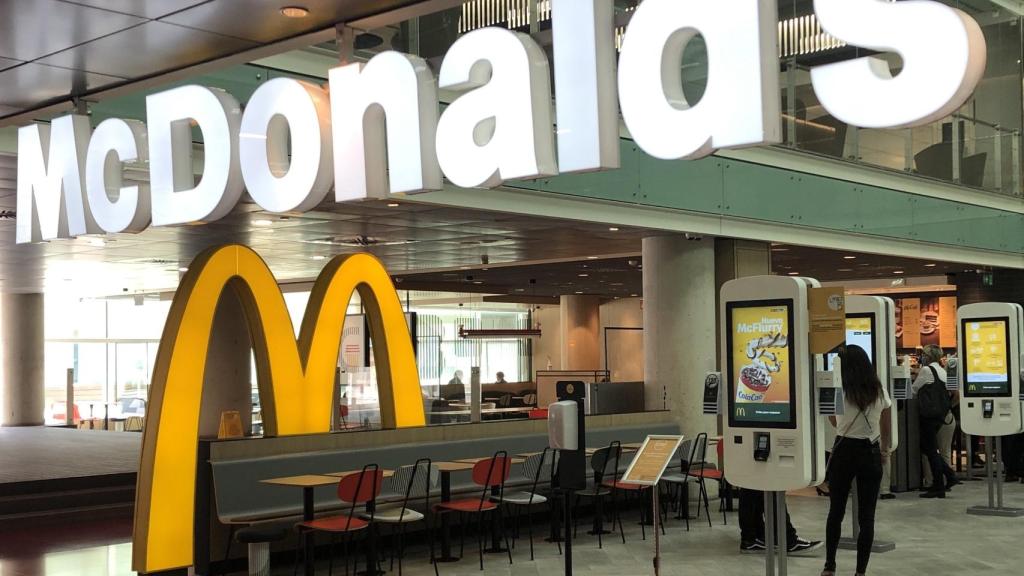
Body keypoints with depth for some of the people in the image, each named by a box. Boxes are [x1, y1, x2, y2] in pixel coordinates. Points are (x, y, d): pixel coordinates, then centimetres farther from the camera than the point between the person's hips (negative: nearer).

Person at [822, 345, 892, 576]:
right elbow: (887, 428, 11)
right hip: (870, 453, 1)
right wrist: (884, 450, 25)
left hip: (844, 451, -1)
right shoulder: (880, 392, 1)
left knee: (836, 511, 13)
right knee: (866, 515, 4)